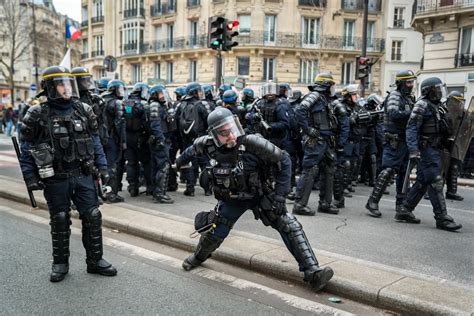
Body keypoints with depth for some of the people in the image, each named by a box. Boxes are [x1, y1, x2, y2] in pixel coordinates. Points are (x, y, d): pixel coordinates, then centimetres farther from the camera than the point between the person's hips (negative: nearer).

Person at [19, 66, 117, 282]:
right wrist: (31, 178, -7)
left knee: (92, 217, 4)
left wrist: (103, 168, 4)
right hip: (55, 180, -2)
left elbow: (95, 142, 8)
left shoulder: (83, 111, 3)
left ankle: (95, 260, 19)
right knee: (60, 221, 10)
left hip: (83, 176, 3)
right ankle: (60, 263, 27)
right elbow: (27, 149, -2)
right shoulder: (38, 115, -6)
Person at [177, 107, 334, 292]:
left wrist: (279, 194, -20)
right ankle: (199, 257, 43)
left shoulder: (252, 143, -31)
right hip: (231, 200, 3)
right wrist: (183, 158, 26)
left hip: (260, 196, -2)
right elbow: (195, 148, 8)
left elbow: (284, 161, -21)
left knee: (289, 227, -15)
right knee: (214, 233, 9)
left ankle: (312, 272, -12)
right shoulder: (209, 145, -19)